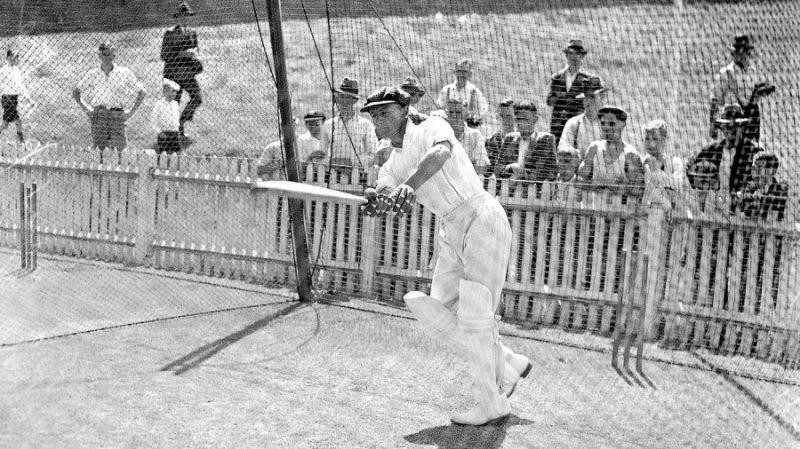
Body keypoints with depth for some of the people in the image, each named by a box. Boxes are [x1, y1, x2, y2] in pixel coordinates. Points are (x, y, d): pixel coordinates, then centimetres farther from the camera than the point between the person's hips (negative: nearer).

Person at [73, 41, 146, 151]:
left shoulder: (125, 73, 6)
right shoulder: (92, 74, 10)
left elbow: (142, 93, 12)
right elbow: (76, 93, 20)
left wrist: (131, 111, 5)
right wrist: (86, 109, 8)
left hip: (117, 115, -1)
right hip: (98, 116, 1)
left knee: (120, 149, -7)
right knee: (99, 149, -2)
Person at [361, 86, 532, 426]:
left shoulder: (431, 128, -8)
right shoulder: (393, 165, 12)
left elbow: (441, 153, -32)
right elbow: (385, 195, -6)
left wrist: (410, 184, -50)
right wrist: (375, 198, -31)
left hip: (483, 222, -8)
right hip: (452, 233, 8)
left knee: (474, 318, -6)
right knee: (437, 313, 3)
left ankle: (492, 404, 10)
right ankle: (508, 365, 19)